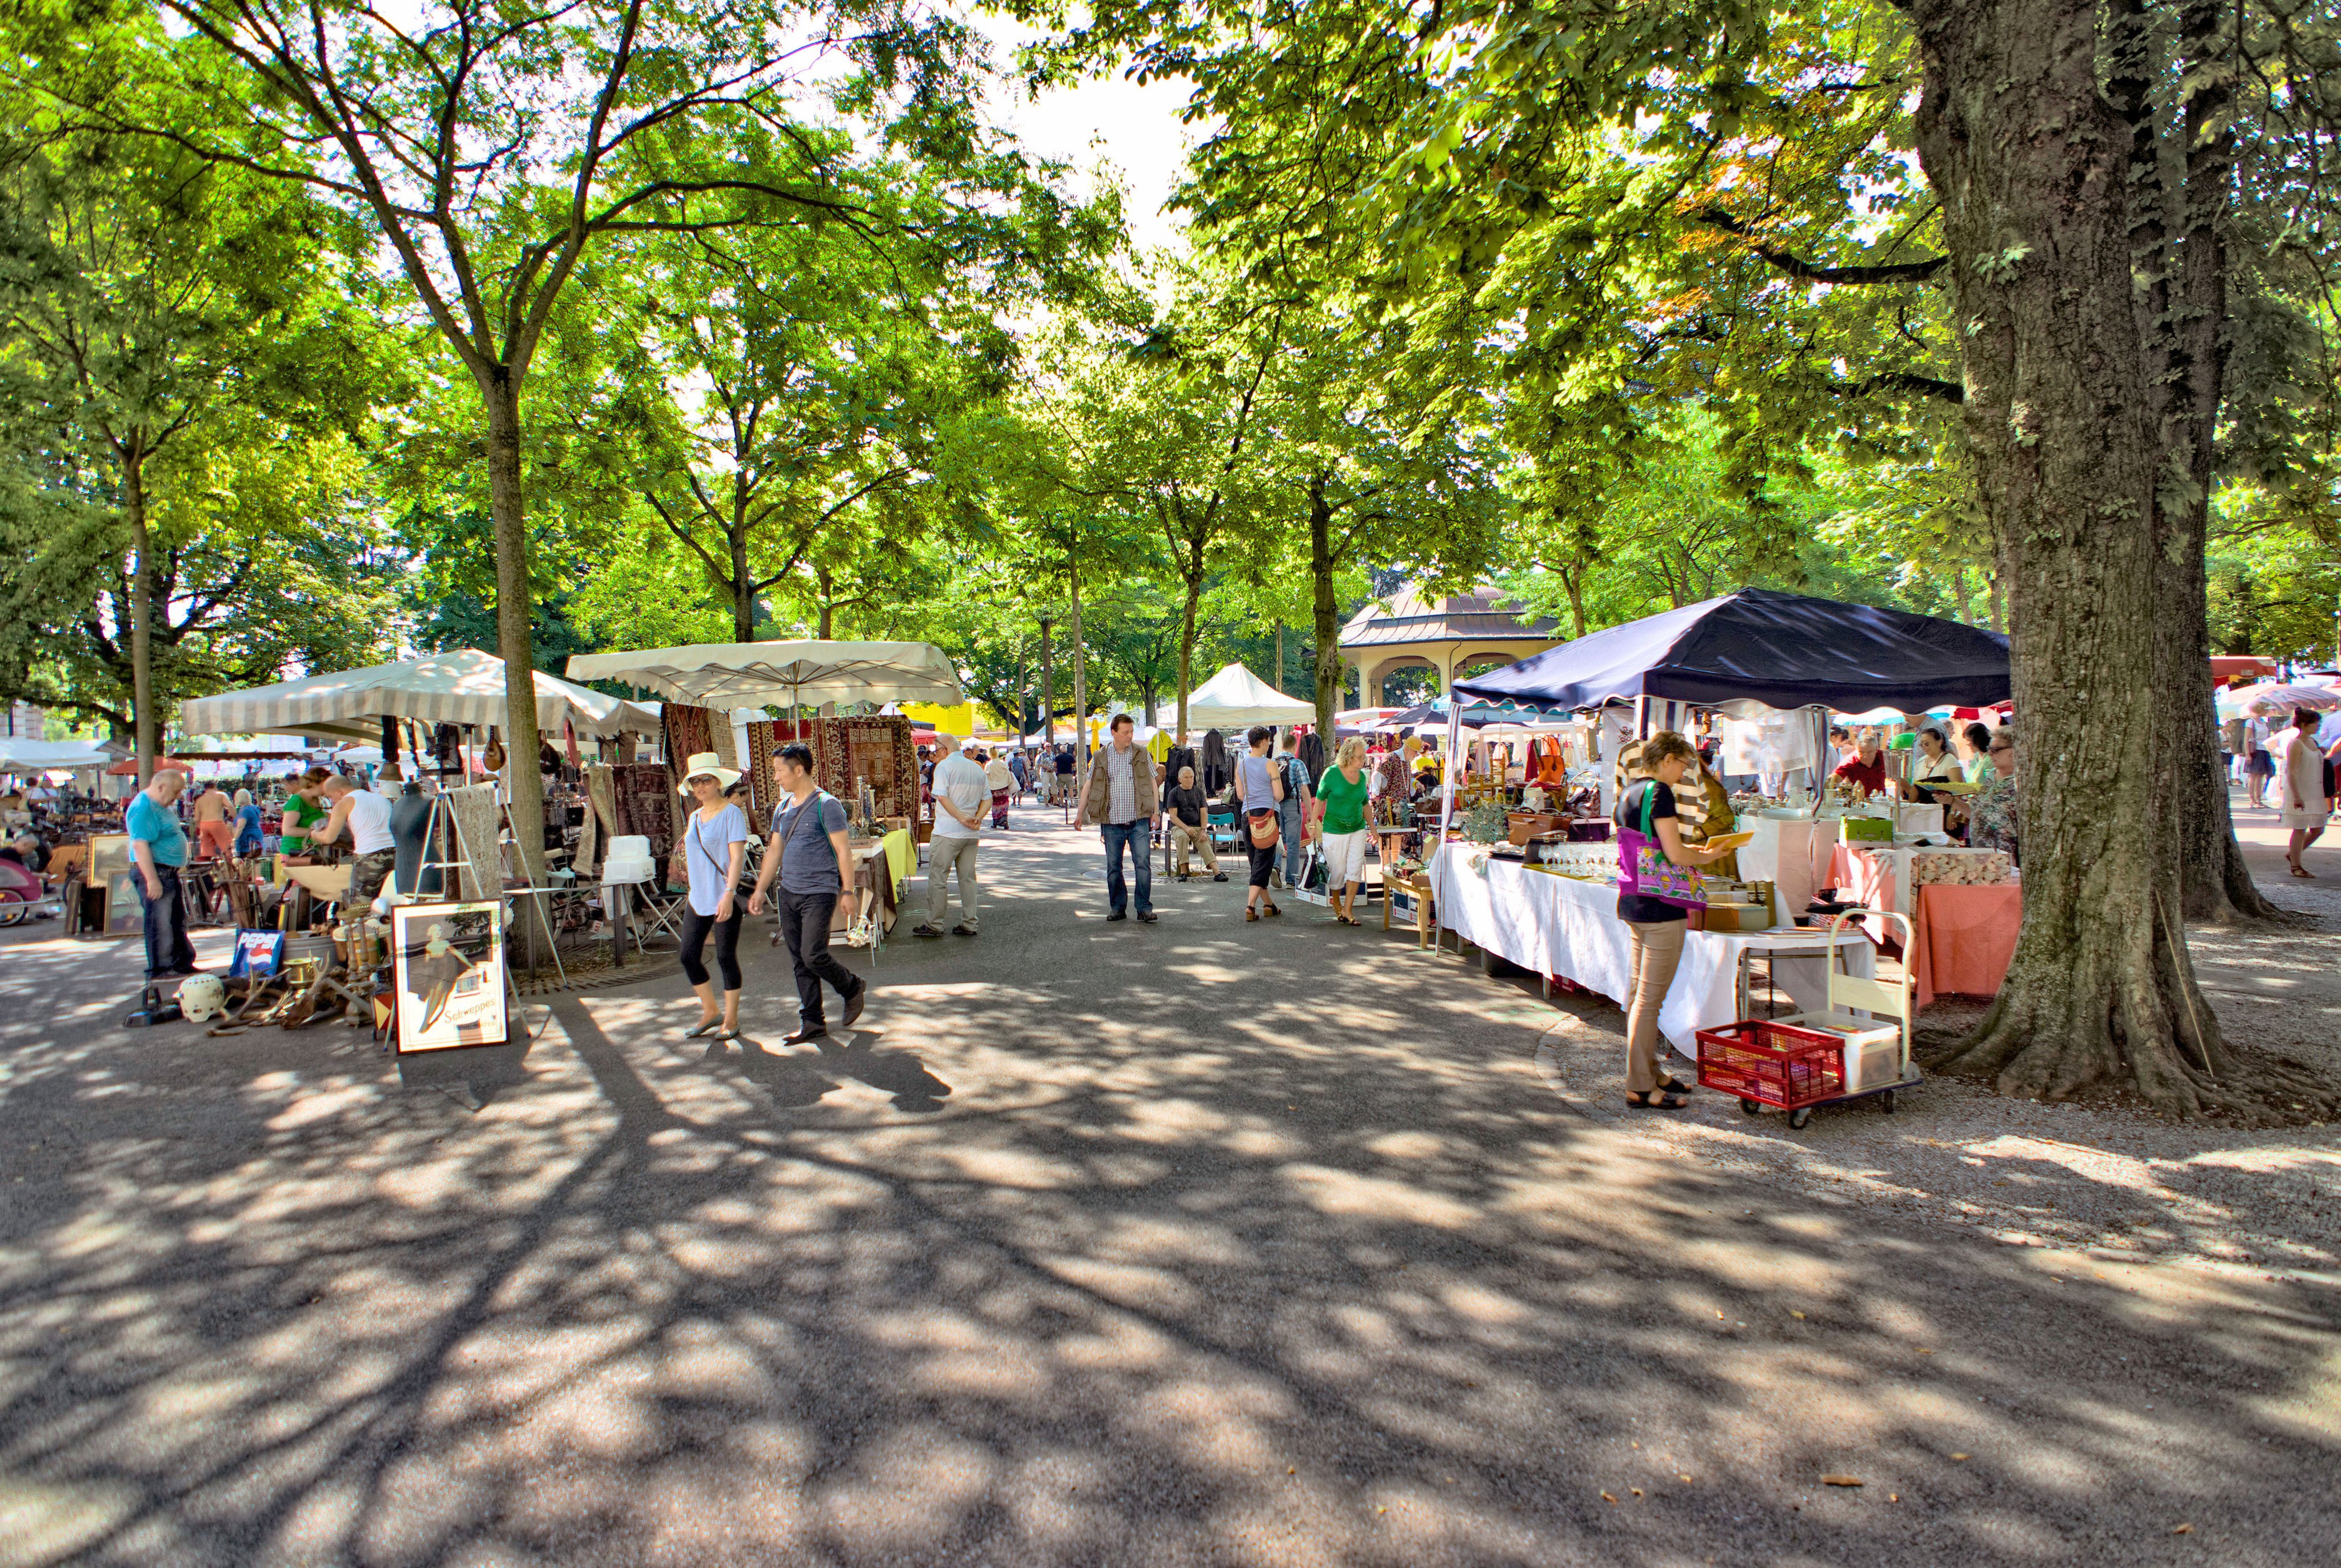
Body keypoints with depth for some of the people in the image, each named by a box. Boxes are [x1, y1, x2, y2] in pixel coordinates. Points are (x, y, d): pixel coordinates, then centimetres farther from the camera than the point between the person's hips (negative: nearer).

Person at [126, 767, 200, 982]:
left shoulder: (163, 806, 15)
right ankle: (158, 971, 0)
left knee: (178, 921, 16)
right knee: (160, 924, -6)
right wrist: (152, 880, -28)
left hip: (170, 873, 11)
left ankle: (182, 964, 26)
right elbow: (140, 845, -25)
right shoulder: (142, 808, -18)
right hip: (155, 872, -11)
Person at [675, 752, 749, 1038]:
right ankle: (711, 1011, 23)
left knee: (726, 958, 0)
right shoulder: (694, 818, 13)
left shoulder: (731, 813, -8)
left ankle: (731, 1020, 13)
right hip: (698, 898, 7)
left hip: (724, 899, -7)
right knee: (688, 956, 6)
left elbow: (737, 856, -15)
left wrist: (729, 893, -23)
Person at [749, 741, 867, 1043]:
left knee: (814, 955, -12)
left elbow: (841, 850, -9)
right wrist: (760, 891, 17)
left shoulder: (827, 805, -9)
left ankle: (853, 987, 14)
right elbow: (775, 852, 19)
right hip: (788, 893, 7)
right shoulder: (783, 808, 13)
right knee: (799, 961, 7)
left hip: (819, 893, -7)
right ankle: (812, 1022, 14)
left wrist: (847, 890, -12)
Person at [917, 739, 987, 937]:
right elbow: (987, 798, 12)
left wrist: (962, 819, -17)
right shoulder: (977, 768, 14)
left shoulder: (944, 766, -6)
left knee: (937, 878, 1)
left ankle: (934, 925, 3)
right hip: (972, 834, 7)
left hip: (948, 832, -6)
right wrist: (978, 818, -2)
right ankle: (968, 925, 11)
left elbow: (942, 796, -17)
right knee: (968, 878, 10)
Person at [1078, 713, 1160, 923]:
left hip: (1138, 821, -1)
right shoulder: (1100, 758, 8)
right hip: (1112, 822, 1)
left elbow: (1153, 783, 10)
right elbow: (1088, 787, 12)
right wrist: (1081, 814, 8)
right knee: (1113, 867, 6)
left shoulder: (1142, 755, 8)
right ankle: (1118, 908, 17)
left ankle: (1145, 909, -5)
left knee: (1143, 863, -10)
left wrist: (1156, 811, 3)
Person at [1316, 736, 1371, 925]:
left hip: (1358, 830, 4)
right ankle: (1337, 905, 28)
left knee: (1355, 870, -5)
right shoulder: (1332, 773, -8)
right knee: (1337, 871, 3)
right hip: (1335, 830, -4)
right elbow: (1320, 799, -2)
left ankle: (1348, 911, 2)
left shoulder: (1362, 776, 6)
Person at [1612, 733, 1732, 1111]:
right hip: (1660, 907, -10)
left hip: (1631, 904, 10)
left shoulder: (1627, 793, 13)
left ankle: (1649, 1072, 28)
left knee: (1638, 992, 16)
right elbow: (1675, 855, -20)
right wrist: (1706, 857, -1)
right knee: (1650, 997, -4)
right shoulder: (1659, 792, -15)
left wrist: (1690, 849, 18)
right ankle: (1639, 1087, 2)